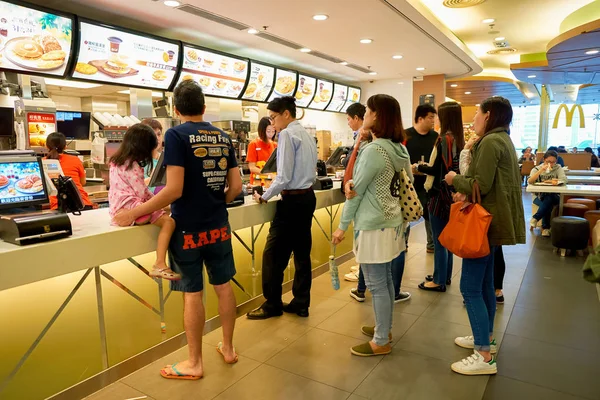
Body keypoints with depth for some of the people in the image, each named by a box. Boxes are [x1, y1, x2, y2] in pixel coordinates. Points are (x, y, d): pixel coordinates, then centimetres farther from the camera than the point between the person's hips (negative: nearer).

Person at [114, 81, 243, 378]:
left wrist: (135, 213, -11)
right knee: (223, 285, 15)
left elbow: (174, 190, -20)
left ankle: (194, 364, 20)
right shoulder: (223, 137, 6)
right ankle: (228, 348, 31)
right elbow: (236, 187, 5)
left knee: (192, 293, 5)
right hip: (218, 226, 6)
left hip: (188, 229, -5)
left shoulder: (176, 135, -12)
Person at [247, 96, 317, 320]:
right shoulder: (307, 135, 14)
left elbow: (284, 178, -18)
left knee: (274, 254, 2)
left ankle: (273, 304, 14)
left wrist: (265, 197, -5)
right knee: (302, 253, 13)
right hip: (308, 197, 9)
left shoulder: (287, 134, -12)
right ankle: (301, 303, 21)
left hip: (292, 200, -9)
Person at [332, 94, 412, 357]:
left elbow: (355, 191, -15)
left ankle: (381, 342, 17)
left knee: (376, 285, 3)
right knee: (385, 279, 20)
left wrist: (342, 226, -7)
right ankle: (385, 328, 35)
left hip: (373, 225, -9)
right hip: (391, 221, 9)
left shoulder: (373, 150, -20)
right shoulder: (399, 149, 7)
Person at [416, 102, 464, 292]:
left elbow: (436, 169, -18)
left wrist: (418, 167, -3)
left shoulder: (444, 139, -17)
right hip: (452, 194, 9)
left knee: (439, 240, 1)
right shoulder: (459, 139, 8)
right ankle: (445, 276, 30)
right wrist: (425, 166, 16)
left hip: (440, 194, -9)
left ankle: (439, 281, 12)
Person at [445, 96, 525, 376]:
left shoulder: (490, 142, -16)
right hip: (494, 220, 10)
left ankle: (485, 357, 1)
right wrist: (466, 192, 2)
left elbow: (481, 185, -22)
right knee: (484, 284, 18)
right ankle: (486, 337, 31)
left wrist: (456, 180, -6)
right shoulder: (503, 140, 15)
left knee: (470, 287, -6)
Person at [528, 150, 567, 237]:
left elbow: (564, 180, -12)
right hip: (540, 196, 0)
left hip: (554, 196, 0)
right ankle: (546, 227, -21)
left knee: (548, 200, -34)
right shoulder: (537, 168, 3)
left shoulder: (558, 168, 5)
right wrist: (541, 171, -24)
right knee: (547, 204, -31)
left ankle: (535, 218, -23)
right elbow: (530, 181, -15)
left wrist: (553, 181, -27)